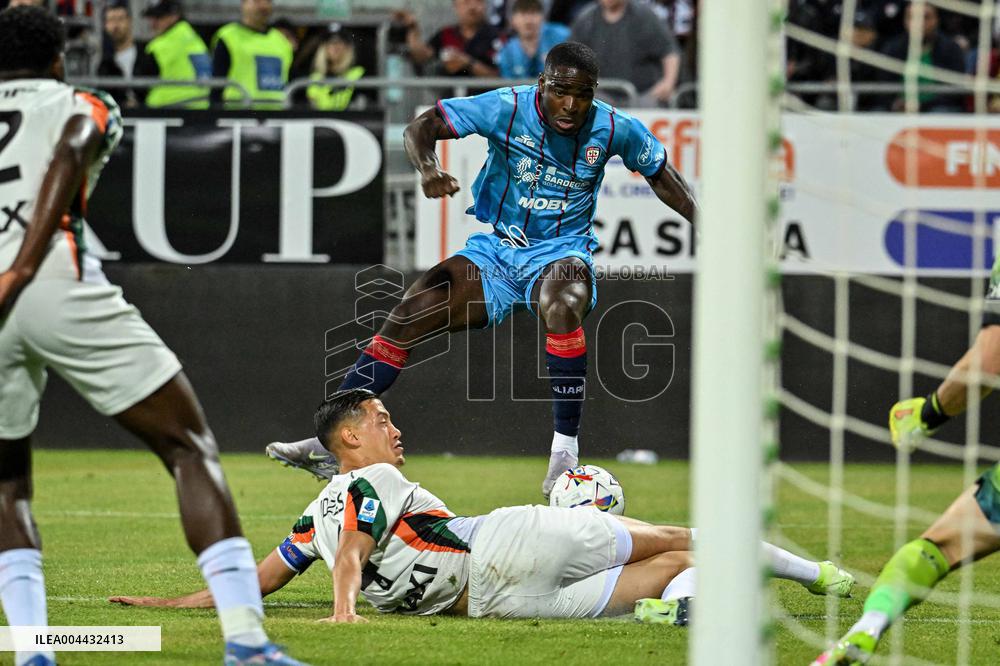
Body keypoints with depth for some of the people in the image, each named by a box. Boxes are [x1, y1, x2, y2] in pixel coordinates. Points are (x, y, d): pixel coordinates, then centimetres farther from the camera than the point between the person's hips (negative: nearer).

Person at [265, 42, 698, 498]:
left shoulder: (614, 130, -8)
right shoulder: (507, 109, -12)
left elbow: (663, 177, 11)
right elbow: (420, 128, -11)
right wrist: (428, 169, -31)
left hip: (561, 254, -1)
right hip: (495, 249, 1)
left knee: (561, 305, -38)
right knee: (414, 309, -18)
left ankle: (565, 452, -31)